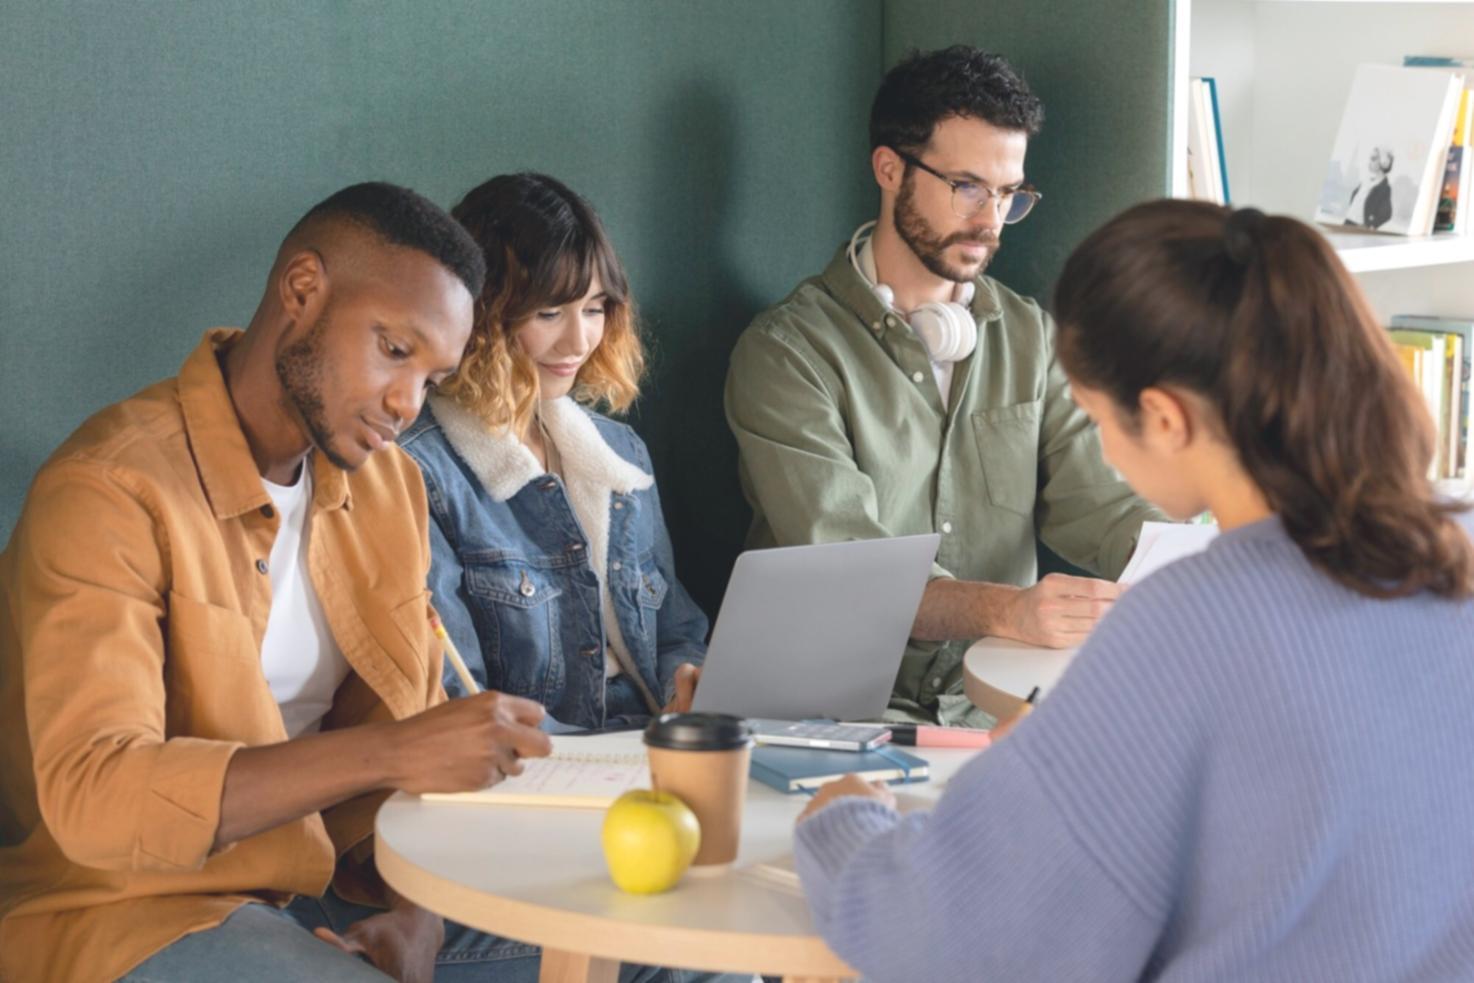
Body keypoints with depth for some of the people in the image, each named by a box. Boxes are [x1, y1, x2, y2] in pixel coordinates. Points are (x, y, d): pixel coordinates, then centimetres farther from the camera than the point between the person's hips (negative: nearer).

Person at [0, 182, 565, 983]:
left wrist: (418, 917, -10)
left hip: (327, 878, 7)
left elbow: (412, 719, 10)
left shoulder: (388, 481, 8)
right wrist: (387, 754, -36)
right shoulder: (108, 489, -17)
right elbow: (92, 796, -28)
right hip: (130, 906, -7)